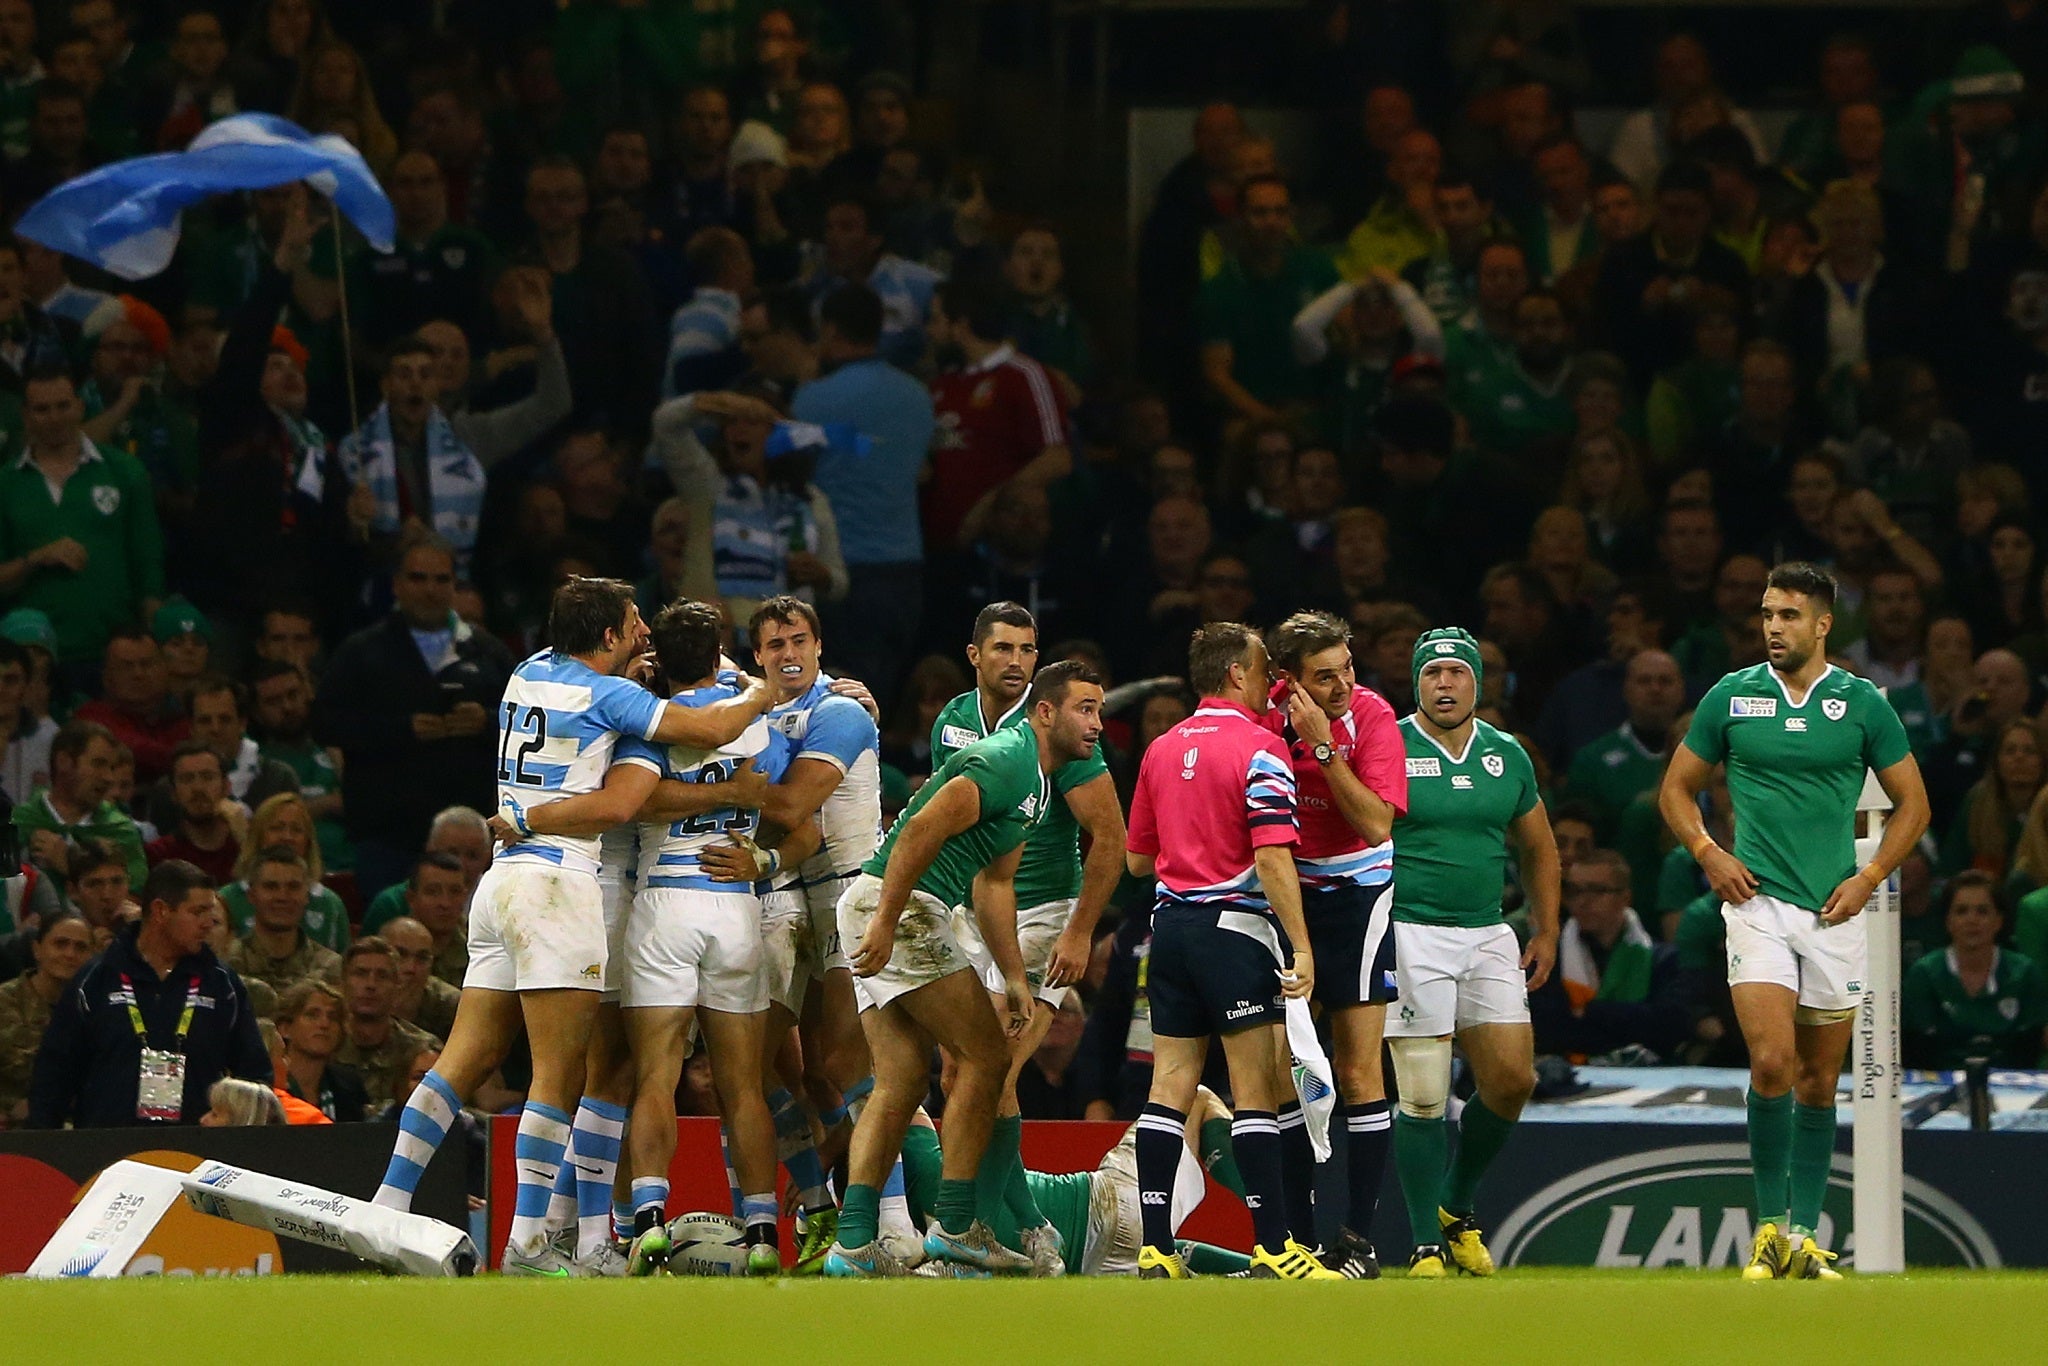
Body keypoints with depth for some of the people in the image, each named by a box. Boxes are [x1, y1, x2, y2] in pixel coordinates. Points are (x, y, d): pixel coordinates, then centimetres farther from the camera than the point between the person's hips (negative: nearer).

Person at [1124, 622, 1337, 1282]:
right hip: (1235, 925, -6)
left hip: (1171, 924, 6)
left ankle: (1155, 1248, 2)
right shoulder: (1258, 747, -9)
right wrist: (1301, 948, -16)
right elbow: (1272, 857, -17)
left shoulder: (1162, 749, 11)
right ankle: (1273, 1248, -7)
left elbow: (1137, 857, 18)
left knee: (1171, 1086, 5)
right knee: (1256, 1091, -5)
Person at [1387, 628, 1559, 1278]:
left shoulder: (1506, 755, 11)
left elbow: (1538, 848, 21)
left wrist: (1546, 932, 16)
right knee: (1423, 1097, -8)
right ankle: (1426, 1245, 0)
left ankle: (1457, 1206, 23)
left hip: (1488, 935, 5)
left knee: (1512, 1080, 0)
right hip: (1410, 934, -5)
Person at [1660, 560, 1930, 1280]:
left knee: (1818, 1084, 6)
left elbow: (1911, 803, 11)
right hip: (1758, 902, -1)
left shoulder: (1861, 703, 3)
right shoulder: (1732, 696, 4)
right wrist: (1707, 853, -2)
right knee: (1772, 1063, -17)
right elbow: (1677, 788, 15)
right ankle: (1771, 1226, -5)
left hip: (1833, 911, 1)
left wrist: (1868, 878, -1)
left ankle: (1804, 1235, 15)